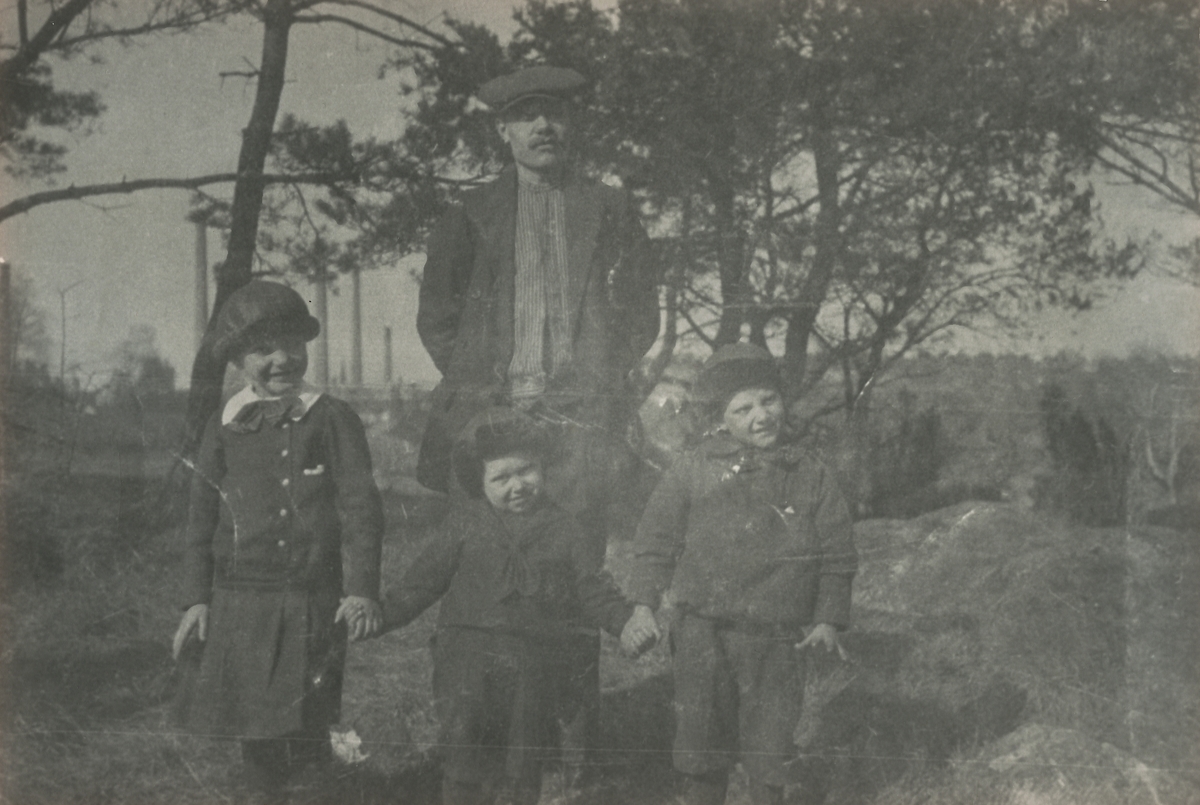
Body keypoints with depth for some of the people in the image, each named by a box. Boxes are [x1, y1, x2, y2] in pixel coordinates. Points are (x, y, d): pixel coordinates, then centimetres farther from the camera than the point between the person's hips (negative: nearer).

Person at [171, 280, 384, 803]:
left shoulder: (333, 420, -1)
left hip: (314, 603, -2)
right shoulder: (223, 430, 6)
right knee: (254, 722, 10)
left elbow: (360, 506, -5)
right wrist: (196, 598, 4)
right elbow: (200, 519, 9)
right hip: (240, 601, 2)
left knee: (307, 720, 1)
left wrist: (362, 588, -13)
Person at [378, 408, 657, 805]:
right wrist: (385, 613, -1)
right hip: (467, 644, 0)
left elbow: (593, 587, 9)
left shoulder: (561, 528, 9)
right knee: (464, 732, -12)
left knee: (524, 753, 6)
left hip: (533, 656, 1)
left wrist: (627, 621, -7)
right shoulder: (465, 519, 9)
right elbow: (427, 575, 9)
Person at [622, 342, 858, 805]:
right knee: (700, 740, 9)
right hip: (703, 632, 0)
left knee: (769, 753, 6)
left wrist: (829, 619, -1)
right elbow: (657, 538, 4)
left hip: (777, 640, 0)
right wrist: (644, 603, -5)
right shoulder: (694, 469, 1)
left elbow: (838, 555, 8)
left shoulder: (810, 476, 4)